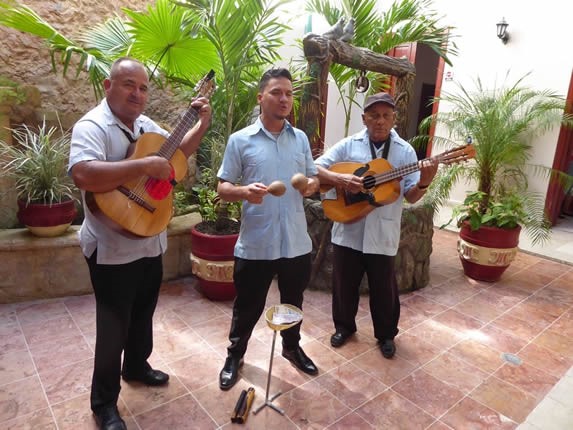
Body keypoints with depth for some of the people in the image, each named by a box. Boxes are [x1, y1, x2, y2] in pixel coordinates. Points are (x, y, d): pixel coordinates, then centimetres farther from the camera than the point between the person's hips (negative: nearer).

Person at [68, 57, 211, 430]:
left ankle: (136, 365, 47)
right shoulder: (92, 126, -17)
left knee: (143, 314, 23)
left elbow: (180, 150, 21)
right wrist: (146, 165, -32)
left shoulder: (146, 125, 8)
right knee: (114, 326, 6)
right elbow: (83, 175, -35)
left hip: (150, 242, 8)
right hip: (112, 249, -8)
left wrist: (202, 124, 7)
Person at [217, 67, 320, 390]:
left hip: (296, 241, 4)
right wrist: (244, 191, -25)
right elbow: (223, 188, -4)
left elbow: (314, 178, 14)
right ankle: (235, 355, 38)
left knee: (293, 301, 21)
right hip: (255, 244, -3)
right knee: (248, 307, 13)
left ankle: (292, 347, 47)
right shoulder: (241, 140, -5)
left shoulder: (301, 139, 7)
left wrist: (312, 185, -10)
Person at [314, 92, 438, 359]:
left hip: (383, 234, 0)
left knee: (384, 289, 13)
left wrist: (424, 182, -23)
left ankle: (386, 335, 37)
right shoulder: (348, 145, -1)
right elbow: (315, 169, -5)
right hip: (348, 231, 1)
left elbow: (411, 197, -2)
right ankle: (344, 326, 39)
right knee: (344, 284, 15)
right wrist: (339, 179, -23)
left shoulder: (405, 151, 0)